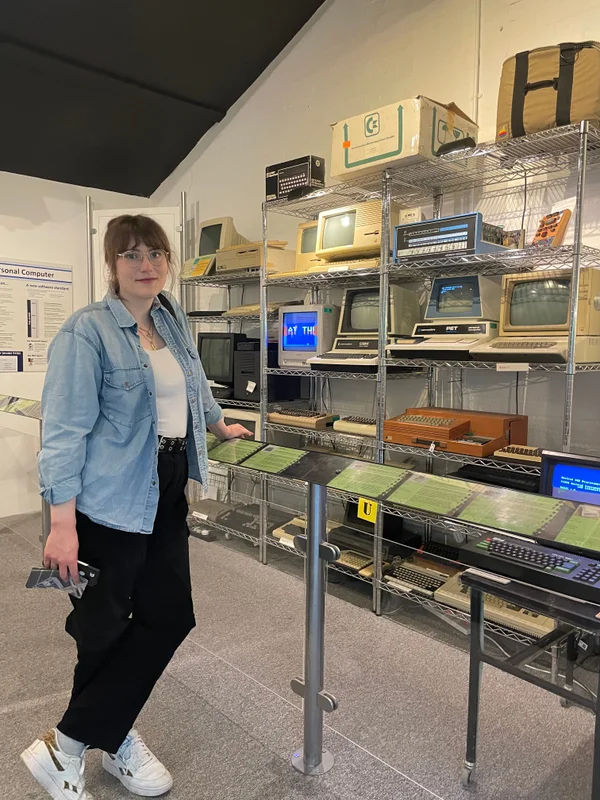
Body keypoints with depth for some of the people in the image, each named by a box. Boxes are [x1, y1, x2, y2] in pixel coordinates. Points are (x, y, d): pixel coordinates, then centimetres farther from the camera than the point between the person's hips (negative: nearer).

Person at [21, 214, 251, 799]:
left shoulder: (173, 322, 10)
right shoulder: (87, 330, -13)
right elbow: (64, 429, -16)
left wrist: (221, 426, 40)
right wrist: (61, 524, -19)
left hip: (165, 493, 8)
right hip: (110, 502, -7)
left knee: (169, 616, 9)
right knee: (105, 626, 4)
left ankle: (113, 738, 30)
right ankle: (65, 749, 28)